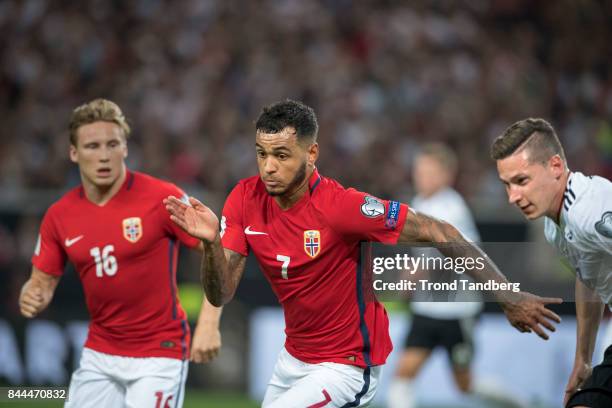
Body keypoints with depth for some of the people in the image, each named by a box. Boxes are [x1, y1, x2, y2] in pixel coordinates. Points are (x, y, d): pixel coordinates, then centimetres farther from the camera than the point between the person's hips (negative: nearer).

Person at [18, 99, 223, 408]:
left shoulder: (162, 198, -14)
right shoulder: (60, 216, 1)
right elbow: (42, 282, 9)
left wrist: (208, 324, -22)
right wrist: (31, 300, -15)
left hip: (159, 353, -5)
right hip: (99, 356, 5)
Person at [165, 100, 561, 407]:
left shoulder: (339, 206, -25)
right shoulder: (246, 200, -8)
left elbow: (436, 233, -20)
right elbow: (221, 294, -7)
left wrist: (509, 298, -19)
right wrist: (211, 243, -28)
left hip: (347, 368, -7)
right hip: (294, 358, 7)